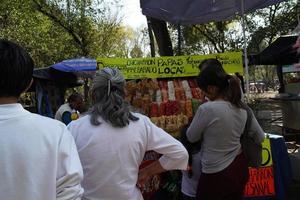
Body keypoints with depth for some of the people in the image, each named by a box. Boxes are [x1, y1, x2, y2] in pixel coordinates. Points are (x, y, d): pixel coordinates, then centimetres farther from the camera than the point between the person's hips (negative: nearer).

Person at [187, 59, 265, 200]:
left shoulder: (207, 109, -23)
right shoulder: (243, 109, -4)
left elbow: (191, 138, -8)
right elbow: (260, 138, 10)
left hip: (217, 175, -6)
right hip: (240, 168, 6)